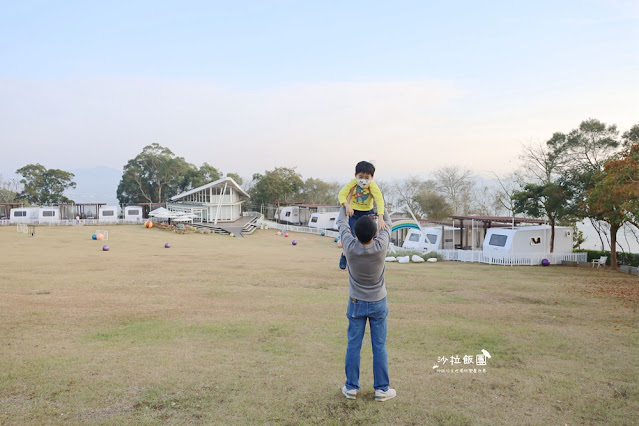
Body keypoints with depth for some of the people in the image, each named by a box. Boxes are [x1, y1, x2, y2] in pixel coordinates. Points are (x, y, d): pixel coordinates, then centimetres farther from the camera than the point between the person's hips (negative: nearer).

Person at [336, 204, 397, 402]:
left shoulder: (350, 247, -22)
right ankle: (381, 389, 14)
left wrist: (344, 205, 15)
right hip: (378, 304, 0)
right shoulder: (381, 246, -23)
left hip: (356, 304, 1)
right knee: (379, 346, 7)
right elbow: (388, 224, -2)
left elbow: (341, 224, -3)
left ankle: (351, 387, 15)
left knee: (353, 345, 8)